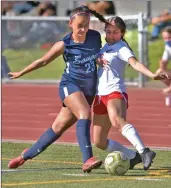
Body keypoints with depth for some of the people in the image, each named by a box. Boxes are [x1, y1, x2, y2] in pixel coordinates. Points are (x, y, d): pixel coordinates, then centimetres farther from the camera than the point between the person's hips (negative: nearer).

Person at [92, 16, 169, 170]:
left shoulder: (121, 48, -6)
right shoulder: (106, 46, 18)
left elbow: (134, 63, -24)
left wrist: (152, 75, -41)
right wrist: (97, 59, 11)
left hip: (115, 91, -9)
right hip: (101, 95, 9)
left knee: (117, 121, -40)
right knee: (99, 141, 9)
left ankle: (144, 152, -53)